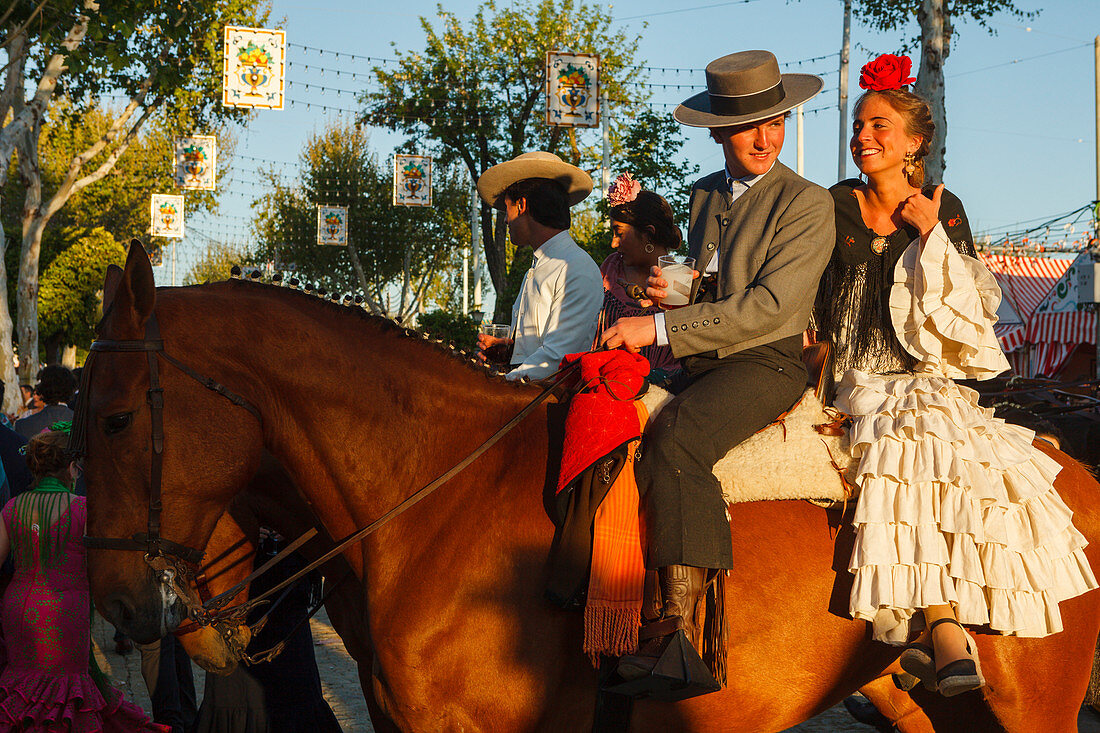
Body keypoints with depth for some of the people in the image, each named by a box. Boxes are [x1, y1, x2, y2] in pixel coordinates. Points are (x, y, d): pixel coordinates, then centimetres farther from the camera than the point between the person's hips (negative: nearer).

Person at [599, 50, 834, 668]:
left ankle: (679, 633, -36)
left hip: (767, 365, -7)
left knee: (676, 435, -33)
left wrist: (660, 328, -18)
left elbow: (770, 307, -14)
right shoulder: (705, 194, 18)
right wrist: (670, 286, 6)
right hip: (697, 363, 7)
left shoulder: (807, 204, -4)